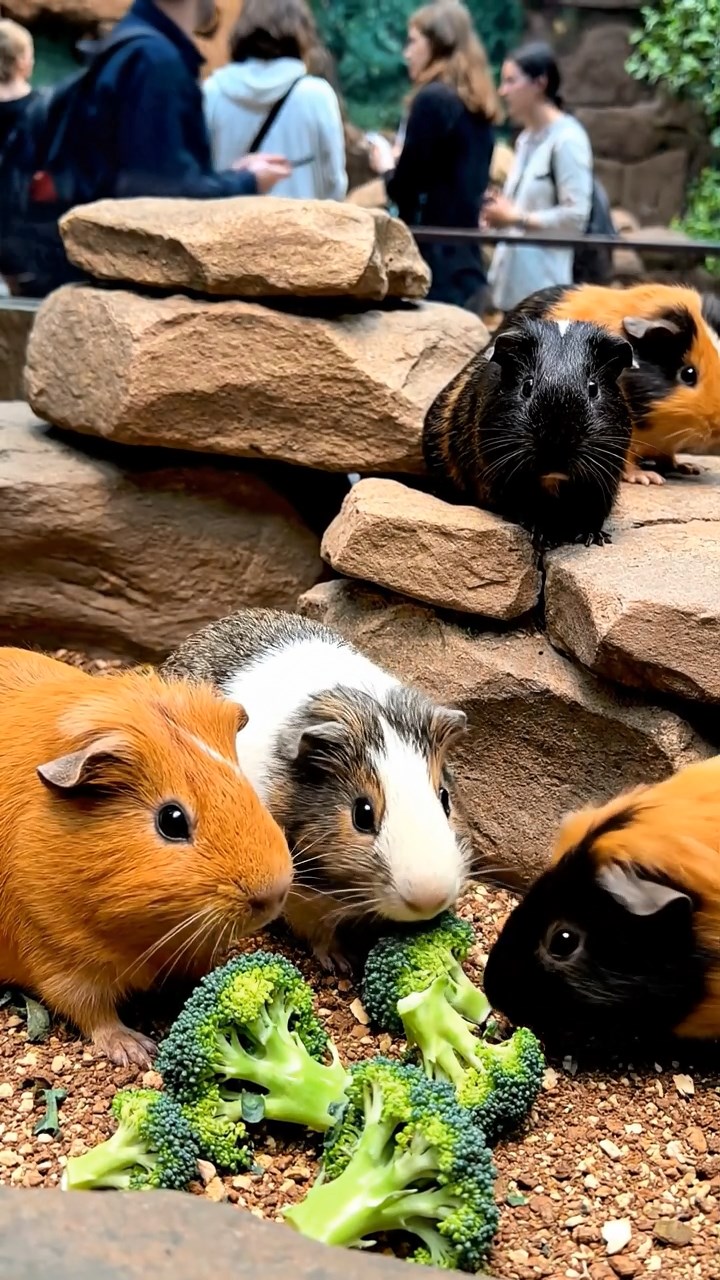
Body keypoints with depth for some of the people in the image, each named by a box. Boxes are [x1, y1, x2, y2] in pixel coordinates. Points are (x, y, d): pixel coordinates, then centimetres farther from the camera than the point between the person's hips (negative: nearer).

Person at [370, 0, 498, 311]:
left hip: (433, 265, -8)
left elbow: (405, 189, -13)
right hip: (466, 265, 8)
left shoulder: (432, 99, -10)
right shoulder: (478, 105, 14)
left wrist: (385, 168, 7)